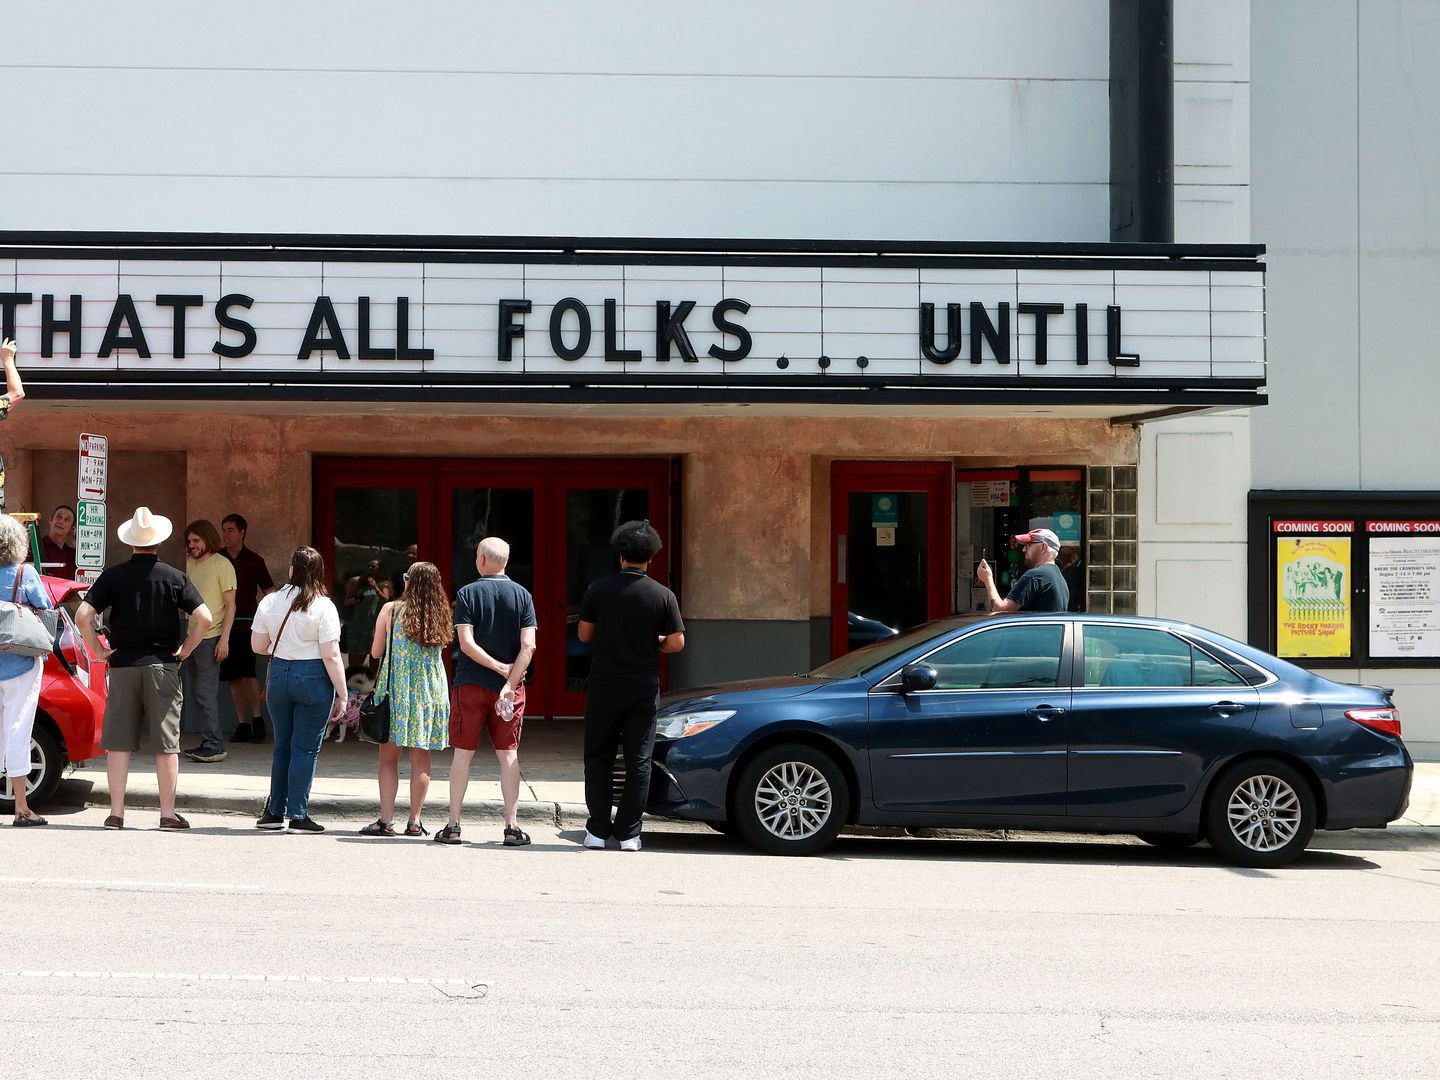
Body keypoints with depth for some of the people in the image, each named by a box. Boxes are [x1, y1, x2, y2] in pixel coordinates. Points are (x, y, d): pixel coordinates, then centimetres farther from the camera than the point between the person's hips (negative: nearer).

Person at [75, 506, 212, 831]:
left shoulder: (112, 576, -1)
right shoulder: (174, 577, -2)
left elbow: (82, 615, -9)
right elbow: (205, 618, -10)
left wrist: (98, 651, 1)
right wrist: (184, 651, 1)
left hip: (122, 667, 1)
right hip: (163, 667, -1)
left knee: (119, 742, 6)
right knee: (166, 743, 3)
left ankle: (116, 811, 6)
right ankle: (168, 813, 4)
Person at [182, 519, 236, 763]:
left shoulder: (223, 565, -8)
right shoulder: (190, 563, 13)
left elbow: (230, 605, -10)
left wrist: (224, 639, -15)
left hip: (210, 637, -8)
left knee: (205, 693, -8)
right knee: (194, 691, 9)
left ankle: (214, 746, -3)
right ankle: (208, 743, 15)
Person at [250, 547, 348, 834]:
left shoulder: (270, 602, 2)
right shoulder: (323, 606, -9)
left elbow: (257, 646, 8)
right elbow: (331, 656, -12)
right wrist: (342, 694, -7)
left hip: (279, 674, 4)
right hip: (314, 678, -4)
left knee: (282, 746, 16)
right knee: (305, 748, 1)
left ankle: (275, 812, 19)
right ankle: (297, 815, 2)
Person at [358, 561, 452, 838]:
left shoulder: (391, 610, -4)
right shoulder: (442, 615, 2)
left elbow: (376, 652, 3)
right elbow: (441, 649, 11)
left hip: (396, 689, -2)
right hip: (431, 690, 2)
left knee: (389, 757, 3)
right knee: (421, 758, 7)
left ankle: (386, 820, -2)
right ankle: (414, 820, 8)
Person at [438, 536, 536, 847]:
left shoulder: (467, 594, -5)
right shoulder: (522, 595, 1)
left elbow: (467, 644, -13)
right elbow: (528, 646, -9)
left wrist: (500, 668, -8)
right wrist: (509, 682, -11)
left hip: (470, 684, -1)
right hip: (510, 685, 1)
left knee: (463, 753, 5)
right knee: (508, 754, 5)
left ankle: (453, 825, 6)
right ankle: (512, 827, 3)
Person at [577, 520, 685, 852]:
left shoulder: (598, 589, -4)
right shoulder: (663, 595, -6)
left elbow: (584, 634, 3)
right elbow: (676, 643, -7)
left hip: (603, 687, 1)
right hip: (643, 689, 0)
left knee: (598, 757, 11)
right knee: (638, 760, 6)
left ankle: (598, 830, 9)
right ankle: (628, 833, 4)